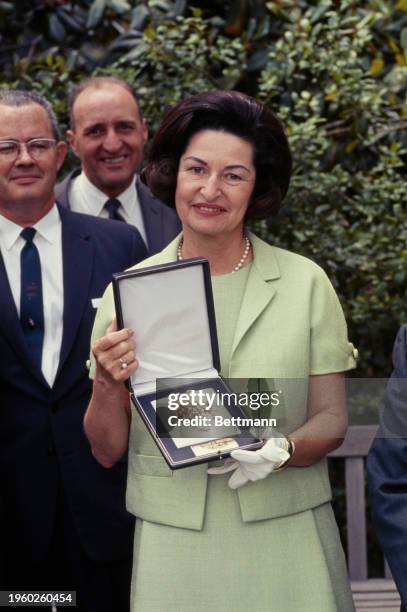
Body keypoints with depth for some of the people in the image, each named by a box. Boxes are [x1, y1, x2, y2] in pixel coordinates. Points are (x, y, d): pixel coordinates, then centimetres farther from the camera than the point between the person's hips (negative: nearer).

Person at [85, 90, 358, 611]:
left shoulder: (305, 284, 0)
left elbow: (331, 420, 1)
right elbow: (107, 451, 2)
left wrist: (281, 451, -18)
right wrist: (107, 386, -16)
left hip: (286, 539, 0)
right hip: (173, 544, 0)